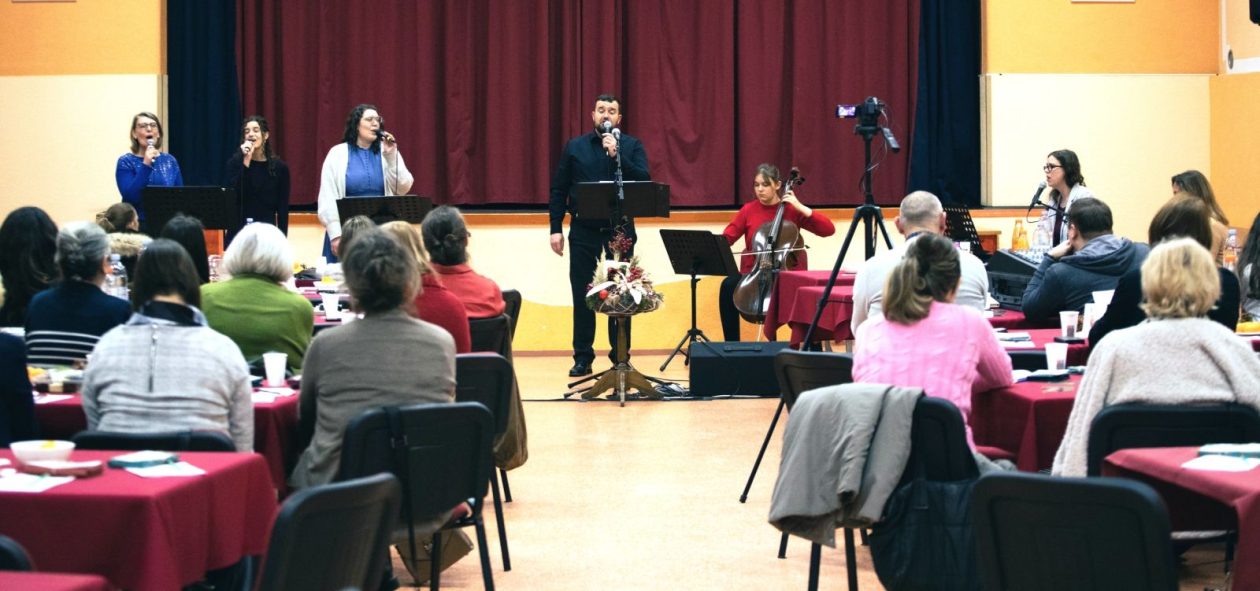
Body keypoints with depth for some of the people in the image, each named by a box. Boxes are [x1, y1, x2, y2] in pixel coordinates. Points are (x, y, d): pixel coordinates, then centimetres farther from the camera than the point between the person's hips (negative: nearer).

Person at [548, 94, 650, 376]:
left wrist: (617, 154, -20)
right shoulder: (575, 147, 7)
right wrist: (556, 229, 0)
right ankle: (583, 357, 12)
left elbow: (644, 180, -11)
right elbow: (559, 190, 7)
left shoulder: (631, 146, 4)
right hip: (583, 231, 1)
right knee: (582, 294, 4)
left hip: (620, 229, -1)